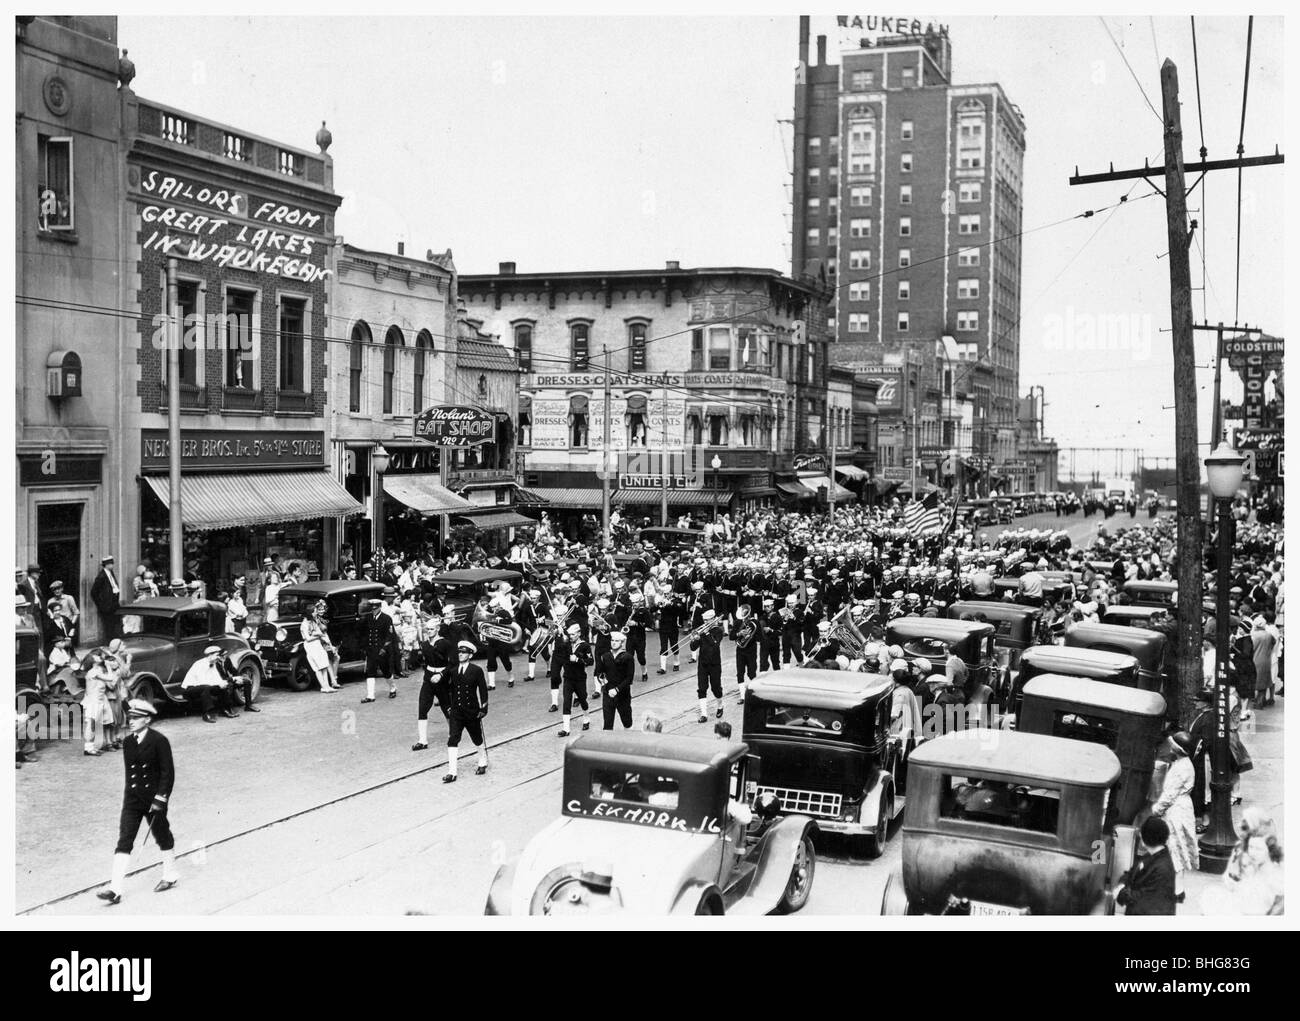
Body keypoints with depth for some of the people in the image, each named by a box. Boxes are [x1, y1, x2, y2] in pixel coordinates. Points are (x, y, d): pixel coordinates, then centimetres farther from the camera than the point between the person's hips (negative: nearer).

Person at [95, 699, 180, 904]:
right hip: (132, 799, 5)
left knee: (163, 837, 12)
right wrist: (129, 794, 16)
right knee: (124, 841, -5)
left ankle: (170, 876, 33)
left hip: (154, 798, -5)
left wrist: (160, 798, -17)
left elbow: (168, 772, -13)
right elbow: (129, 771, 15)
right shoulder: (127, 743, 5)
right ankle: (116, 889, -9)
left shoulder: (159, 741, -13)